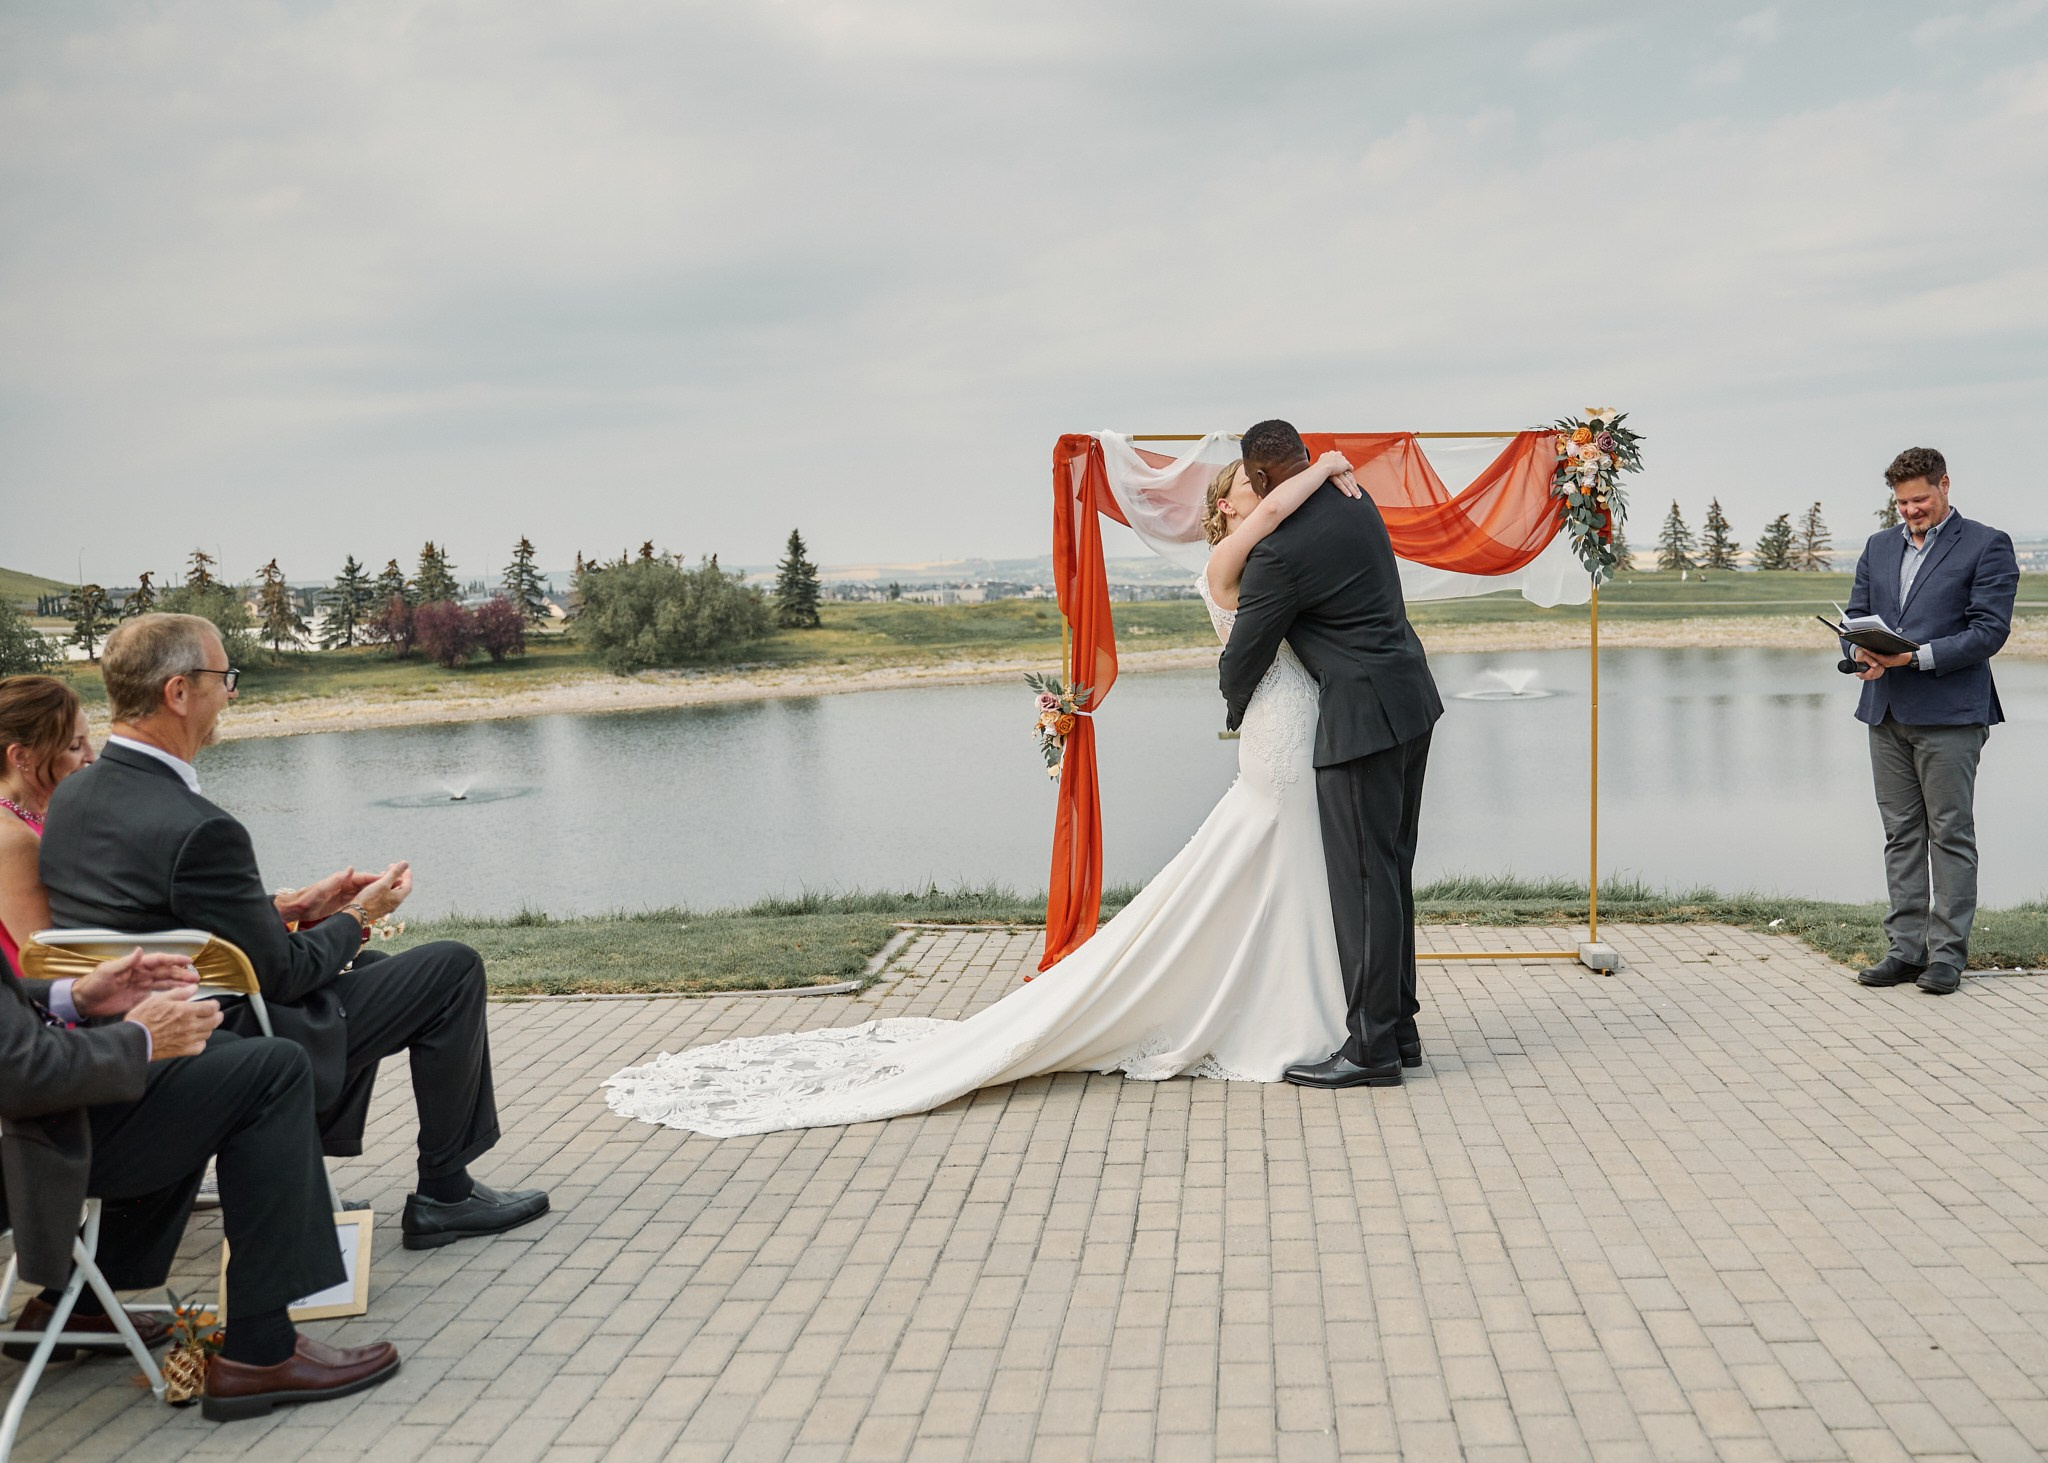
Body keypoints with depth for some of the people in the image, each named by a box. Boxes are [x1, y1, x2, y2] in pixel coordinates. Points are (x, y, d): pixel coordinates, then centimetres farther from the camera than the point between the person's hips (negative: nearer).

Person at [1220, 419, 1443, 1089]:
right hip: (1412, 699, 9)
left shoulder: (1280, 553, -17)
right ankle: (1398, 1027, 23)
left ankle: (1372, 1047, 1)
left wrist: (1235, 709, 15)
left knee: (1364, 880, -4)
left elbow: (1246, 653, -6)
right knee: (1391, 871, 15)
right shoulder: (1356, 502, 9)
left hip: (1362, 718, -9)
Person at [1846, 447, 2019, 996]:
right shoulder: (1879, 546, 17)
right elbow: (1855, 615, 17)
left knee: (1950, 833, -2)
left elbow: (1989, 629, -9)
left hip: (1950, 712, -5)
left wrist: (1918, 656, -19)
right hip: (1887, 712, 6)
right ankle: (1905, 948, 13)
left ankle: (1948, 952, 4)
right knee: (1900, 833, 8)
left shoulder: (1987, 546, -1)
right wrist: (1861, 651, -6)